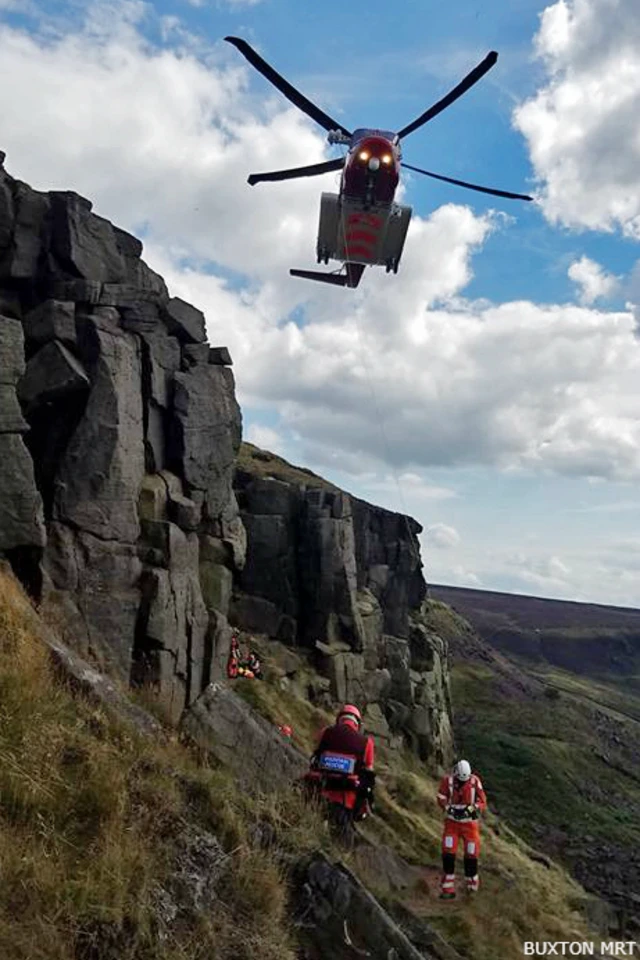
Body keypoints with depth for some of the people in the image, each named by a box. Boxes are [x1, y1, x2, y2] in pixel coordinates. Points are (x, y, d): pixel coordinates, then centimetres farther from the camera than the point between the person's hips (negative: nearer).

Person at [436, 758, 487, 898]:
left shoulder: (475, 781, -12)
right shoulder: (448, 781, -13)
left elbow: (482, 801, -8)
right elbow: (441, 799, -5)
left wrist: (471, 809, -24)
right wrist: (449, 808, -23)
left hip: (470, 823, 0)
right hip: (452, 822, 0)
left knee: (471, 855, 6)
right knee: (448, 854, -9)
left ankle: (472, 885, 32)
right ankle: (448, 889, 0)